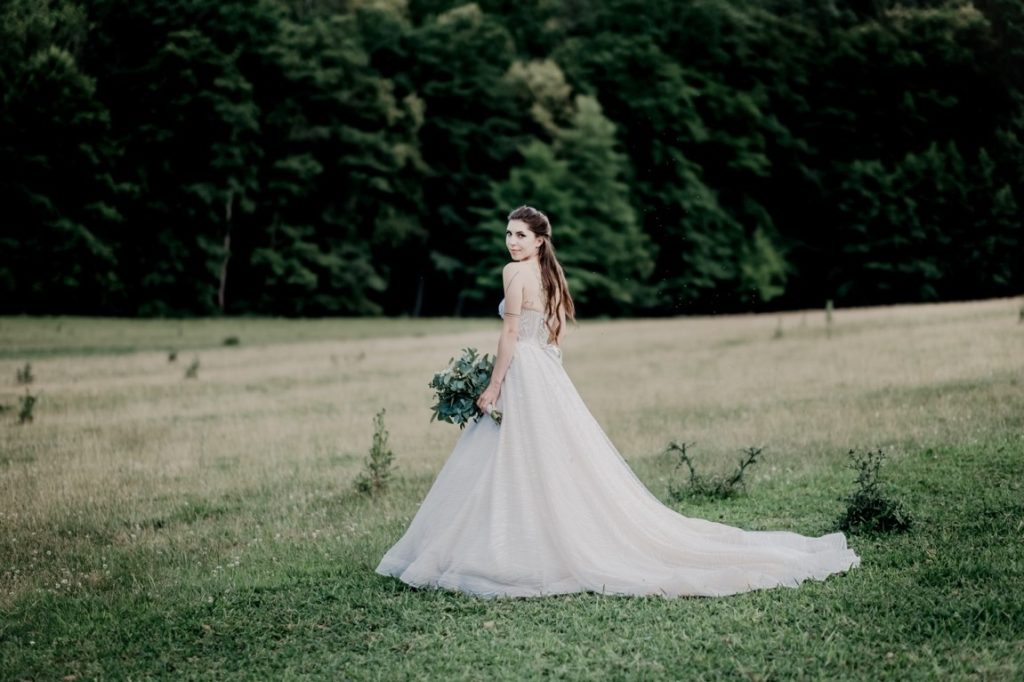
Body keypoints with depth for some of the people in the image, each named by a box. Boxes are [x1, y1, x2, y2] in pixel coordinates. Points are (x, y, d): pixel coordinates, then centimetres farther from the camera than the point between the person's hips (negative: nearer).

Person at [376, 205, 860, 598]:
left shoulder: (515, 273, -11)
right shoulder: (550, 276, 15)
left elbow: (511, 335, -15)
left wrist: (493, 388, -13)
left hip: (524, 377, -9)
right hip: (550, 376, 9)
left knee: (525, 469, -6)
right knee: (564, 465, 9)